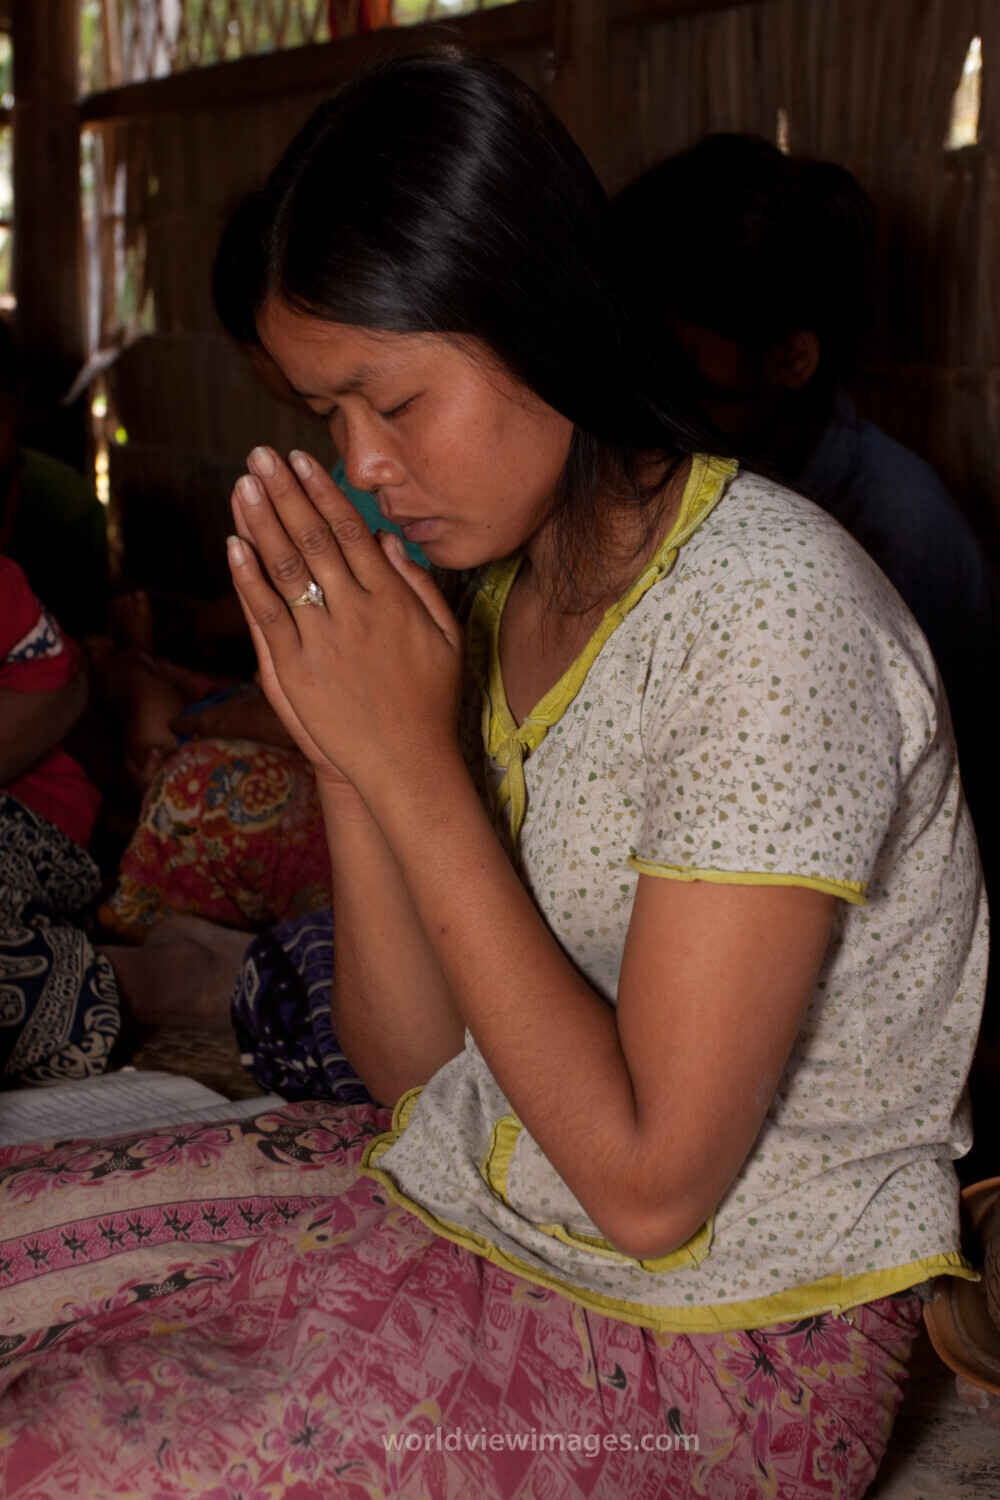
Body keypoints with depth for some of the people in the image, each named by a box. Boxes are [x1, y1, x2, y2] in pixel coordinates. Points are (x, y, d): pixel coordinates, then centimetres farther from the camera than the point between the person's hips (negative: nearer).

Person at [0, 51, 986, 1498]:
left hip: (717, 1336, -7)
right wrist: (347, 752, -14)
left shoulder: (770, 617, -23)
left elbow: (650, 1183, -24)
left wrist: (413, 764, -24)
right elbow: (414, 1062, 1)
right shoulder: (500, 578, 2)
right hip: (465, 1188, 7)